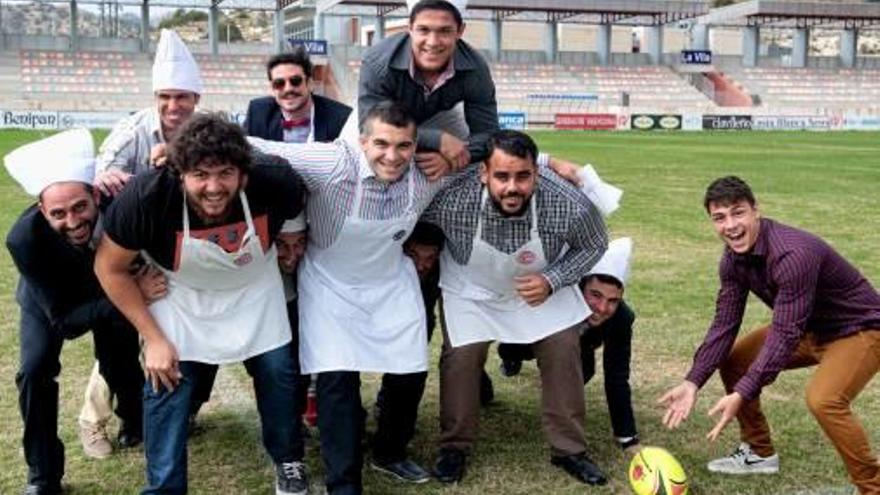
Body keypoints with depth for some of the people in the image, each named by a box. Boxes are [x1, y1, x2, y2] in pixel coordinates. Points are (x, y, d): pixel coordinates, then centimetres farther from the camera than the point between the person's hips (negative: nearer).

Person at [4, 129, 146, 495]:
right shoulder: (25, 238, -40)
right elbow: (64, 321, -35)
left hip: (110, 288, 1)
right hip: (49, 300, -1)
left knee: (121, 366, 1)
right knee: (35, 372, -16)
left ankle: (135, 420, 36)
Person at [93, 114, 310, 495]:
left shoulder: (274, 184, -31)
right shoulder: (146, 196, -35)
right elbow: (109, 267, -19)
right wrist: (153, 338, -17)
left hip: (254, 290, 2)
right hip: (180, 296, -1)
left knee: (277, 372, 8)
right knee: (166, 383, -5)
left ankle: (288, 461, 35)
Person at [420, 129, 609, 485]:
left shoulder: (571, 206, -35)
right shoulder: (451, 199, -37)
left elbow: (594, 245, -12)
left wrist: (552, 280, -24)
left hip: (540, 286, 1)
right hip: (471, 288, -1)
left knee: (562, 352, -2)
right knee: (461, 355, -8)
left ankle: (569, 449, 17)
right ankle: (455, 446, 16)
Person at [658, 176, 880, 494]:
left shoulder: (793, 254, -35)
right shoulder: (733, 259, -9)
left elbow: (785, 335, -36)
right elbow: (725, 324, -5)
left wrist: (742, 394, -39)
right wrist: (693, 382, -15)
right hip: (810, 327, 9)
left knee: (822, 400, -32)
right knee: (732, 360, 4)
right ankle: (759, 452, 22)